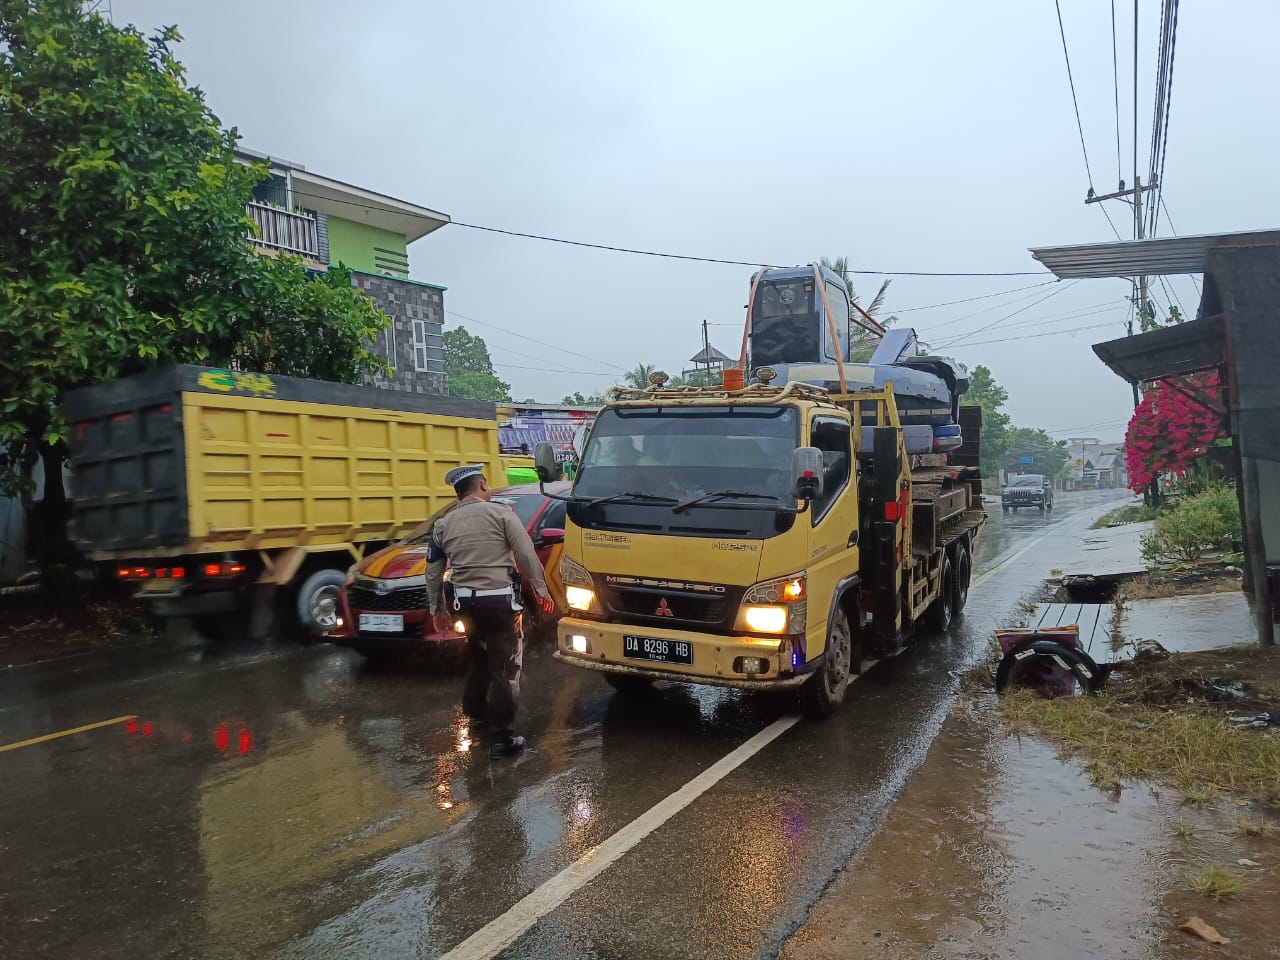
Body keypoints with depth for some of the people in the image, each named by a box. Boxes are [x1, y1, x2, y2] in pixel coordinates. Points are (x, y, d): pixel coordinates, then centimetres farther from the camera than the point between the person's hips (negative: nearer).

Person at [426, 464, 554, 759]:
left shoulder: (443, 525, 8)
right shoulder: (501, 513, -5)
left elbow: (433, 573, 13)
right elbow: (527, 555, -8)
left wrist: (436, 608, 23)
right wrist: (541, 589, 2)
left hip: (465, 601, 5)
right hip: (499, 599, -5)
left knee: (479, 656, 27)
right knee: (505, 667, 1)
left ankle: (475, 710, 39)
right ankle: (502, 737, 0)